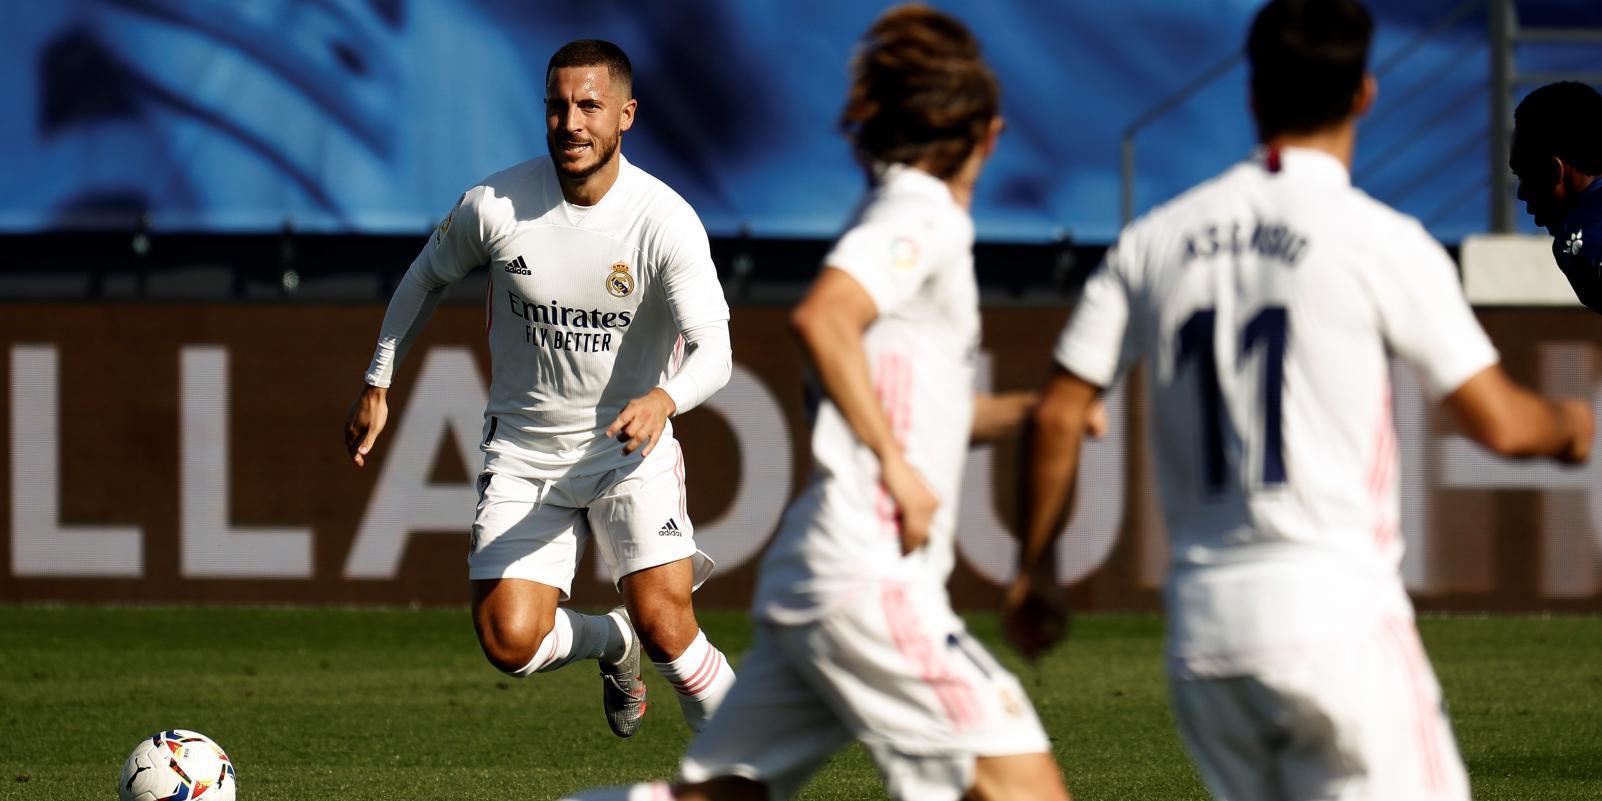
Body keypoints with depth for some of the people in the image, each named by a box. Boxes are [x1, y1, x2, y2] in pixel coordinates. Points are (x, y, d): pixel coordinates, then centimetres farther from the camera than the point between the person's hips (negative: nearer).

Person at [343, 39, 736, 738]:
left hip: (631, 447, -2)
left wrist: (663, 400, -46)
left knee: (665, 630, -18)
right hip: (524, 450, 2)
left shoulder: (666, 221, -18)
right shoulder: (494, 205, -12)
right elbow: (427, 277, 9)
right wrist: (378, 385, 11)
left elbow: (713, 350, -24)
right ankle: (613, 641, 23)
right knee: (510, 643, -12)